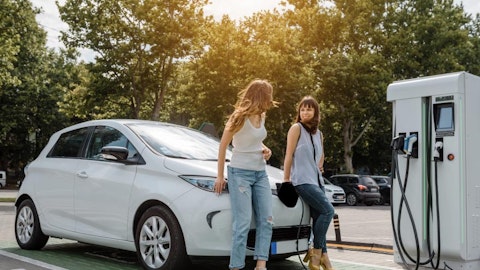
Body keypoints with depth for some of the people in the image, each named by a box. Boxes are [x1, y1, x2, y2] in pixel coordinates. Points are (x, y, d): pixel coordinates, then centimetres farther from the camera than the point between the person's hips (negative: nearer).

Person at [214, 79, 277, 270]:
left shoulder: (261, 116, 7)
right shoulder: (240, 117, -12)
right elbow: (223, 145, -6)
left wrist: (265, 149, 0)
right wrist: (220, 176, -5)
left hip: (260, 173, 7)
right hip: (240, 173, -7)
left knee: (266, 221, 1)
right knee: (242, 224, -9)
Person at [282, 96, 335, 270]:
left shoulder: (318, 134, 17)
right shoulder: (296, 128, -2)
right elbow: (289, 155, -6)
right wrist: (286, 179, -8)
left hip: (317, 180, 7)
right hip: (302, 181, -7)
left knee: (318, 217, 1)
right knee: (328, 210, -18)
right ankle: (317, 251, -7)